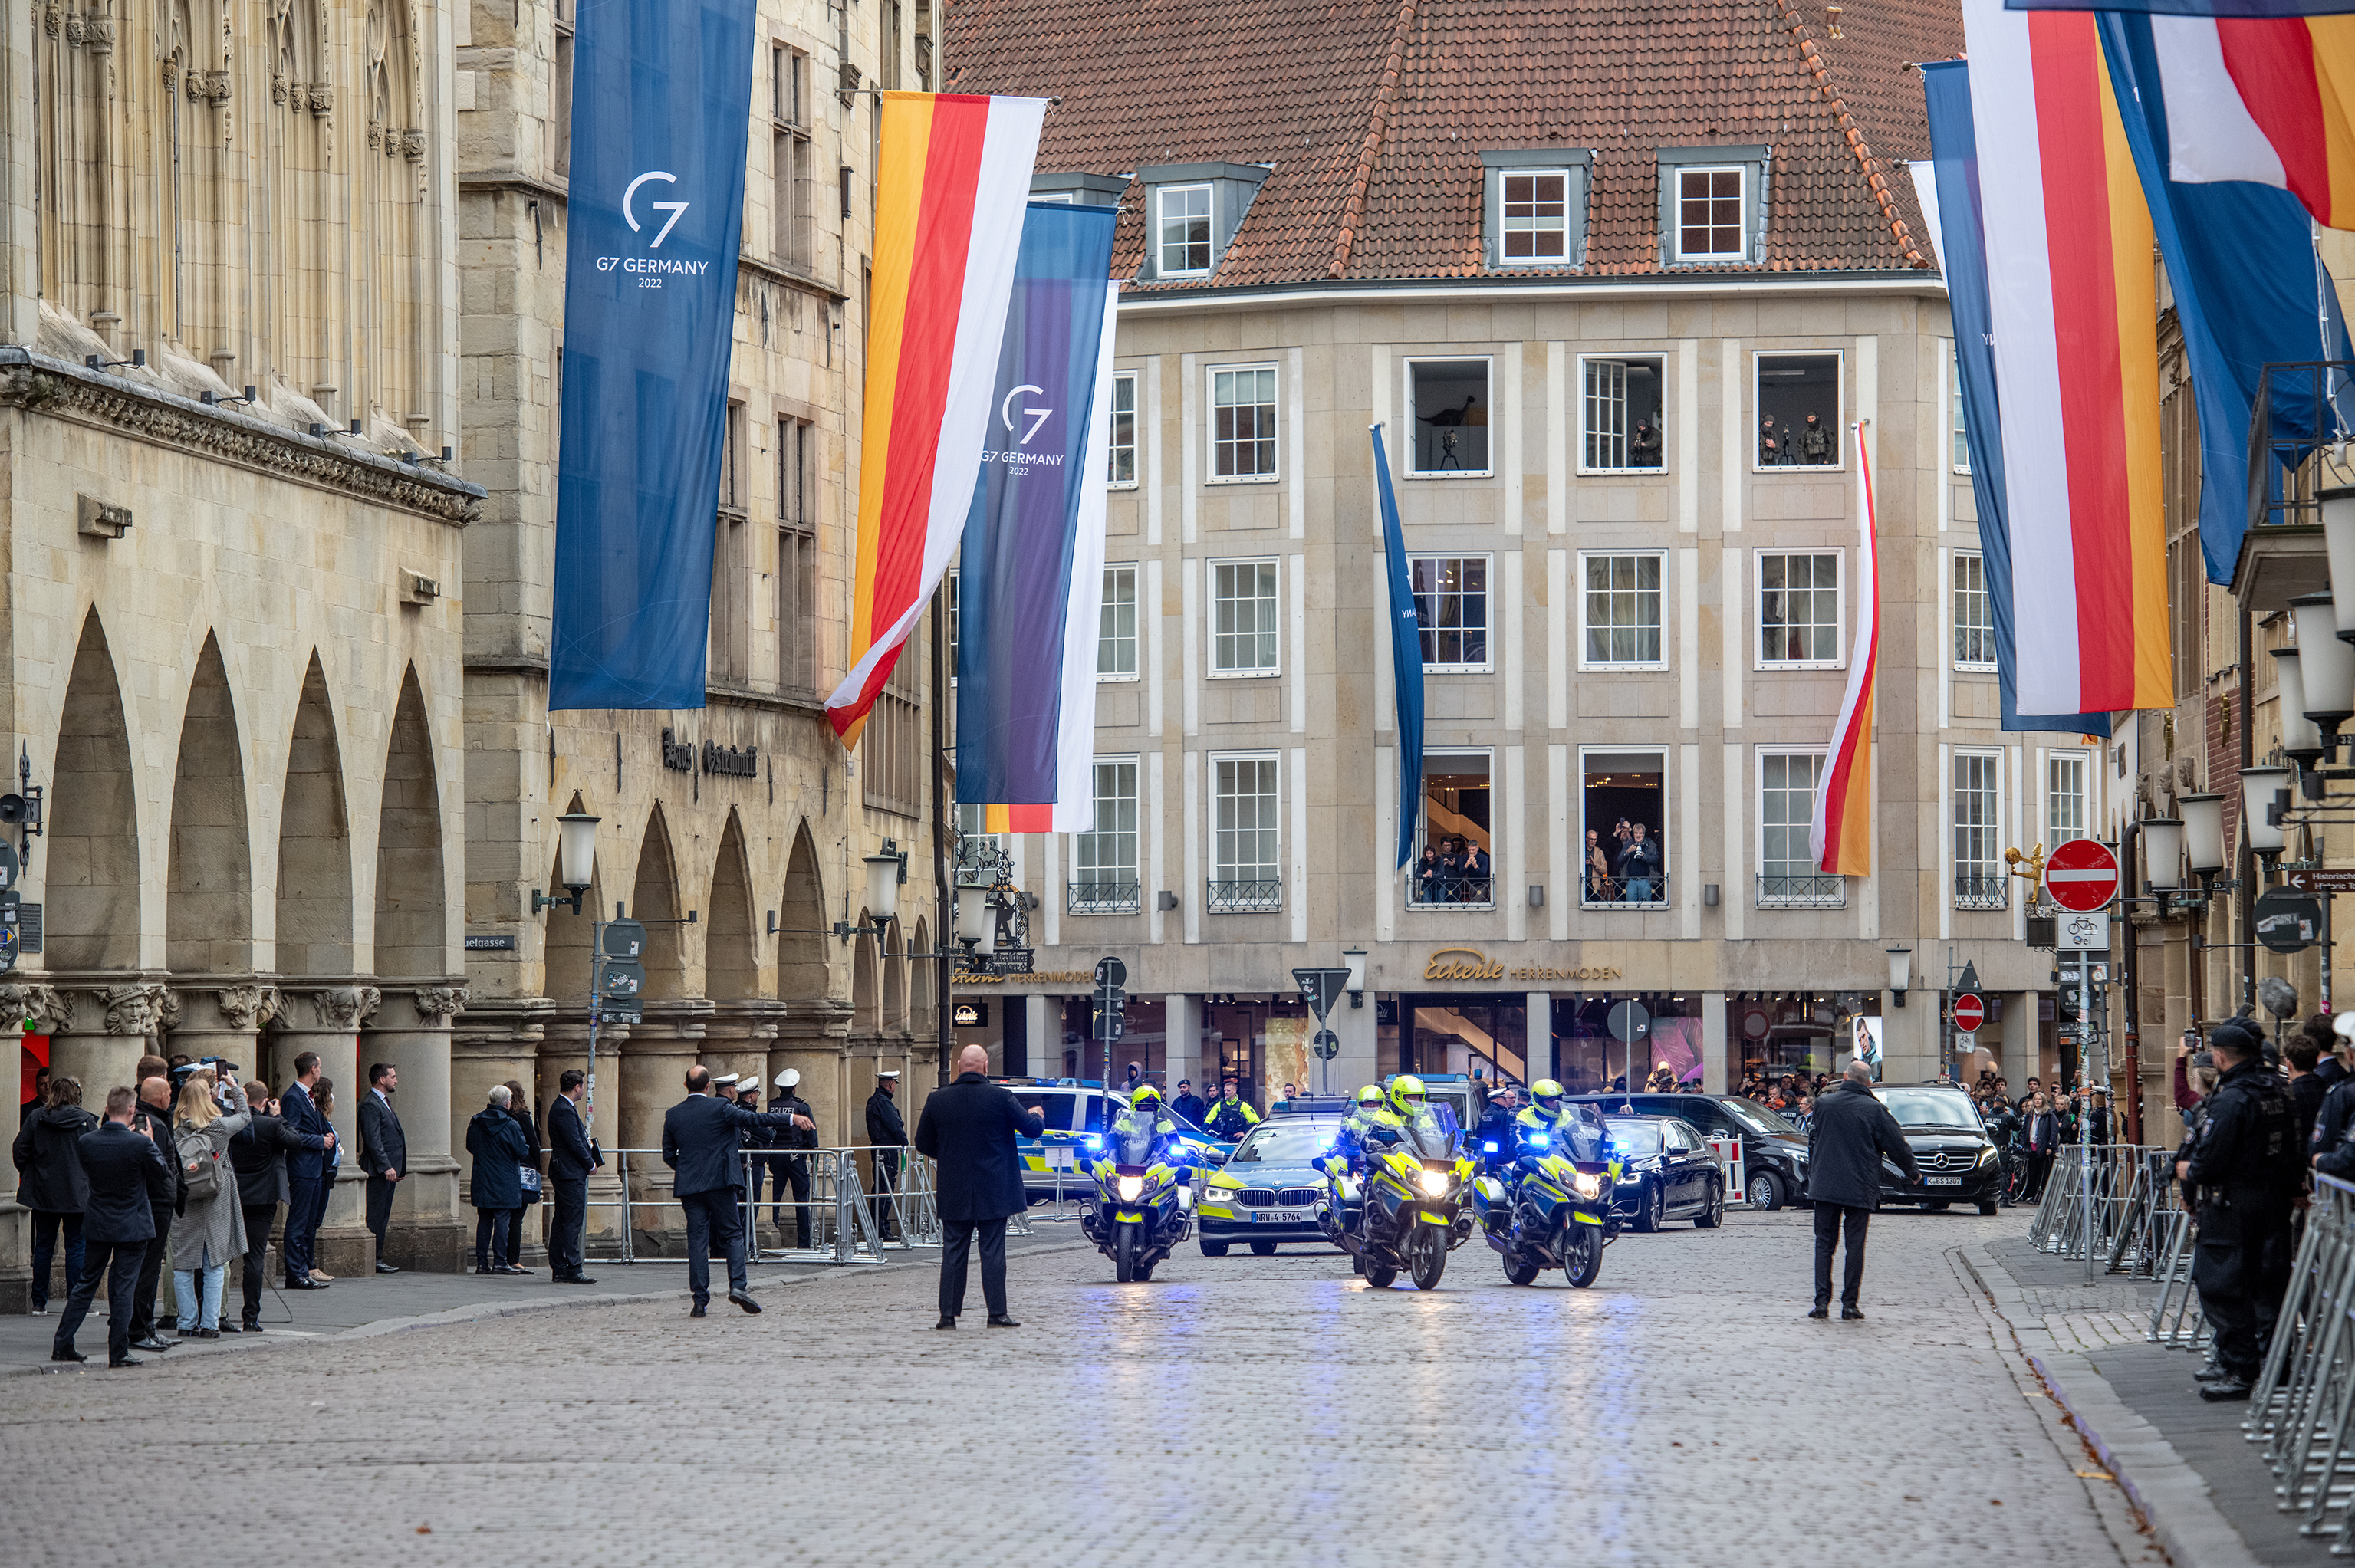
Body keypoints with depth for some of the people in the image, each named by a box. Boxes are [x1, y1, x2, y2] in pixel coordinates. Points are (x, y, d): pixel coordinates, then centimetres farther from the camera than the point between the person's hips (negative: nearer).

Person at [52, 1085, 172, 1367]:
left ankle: (62, 1344, 15)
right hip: (132, 1226, -4)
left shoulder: (87, 1141, -7)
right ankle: (118, 1352, 3)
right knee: (123, 1288, 2)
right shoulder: (140, 1144, -18)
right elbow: (162, 1171, -3)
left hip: (97, 1225, 4)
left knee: (86, 1283, 15)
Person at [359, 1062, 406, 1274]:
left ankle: (377, 1259, 13)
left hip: (389, 1168, 10)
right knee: (376, 1216, -8)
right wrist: (386, 1167, -22)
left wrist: (396, 1168, 20)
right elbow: (373, 1140, -19)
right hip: (378, 1169, -10)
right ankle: (374, 1261, -8)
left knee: (383, 1217, 10)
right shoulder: (370, 1104, -13)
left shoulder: (383, 1102, 19)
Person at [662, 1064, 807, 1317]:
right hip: (720, 1182, -3)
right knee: (733, 1234, 7)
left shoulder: (673, 1115, 5)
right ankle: (737, 1285, -11)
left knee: (697, 1239, 3)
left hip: (688, 1185, 3)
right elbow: (753, 1119, -12)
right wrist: (792, 1119, -10)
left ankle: (700, 1299, -1)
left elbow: (668, 1155, 10)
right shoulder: (720, 1108, -7)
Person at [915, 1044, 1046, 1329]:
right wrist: (1036, 1116, 23)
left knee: (953, 1252, 7)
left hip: (954, 1193, 2)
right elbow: (1032, 1129, -1)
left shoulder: (938, 1100, -2)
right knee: (993, 1252, 2)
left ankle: (948, 1314, 6)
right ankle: (997, 1313, 2)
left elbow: (923, 1144, 7)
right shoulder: (1000, 1098, -10)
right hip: (993, 1192, -2)